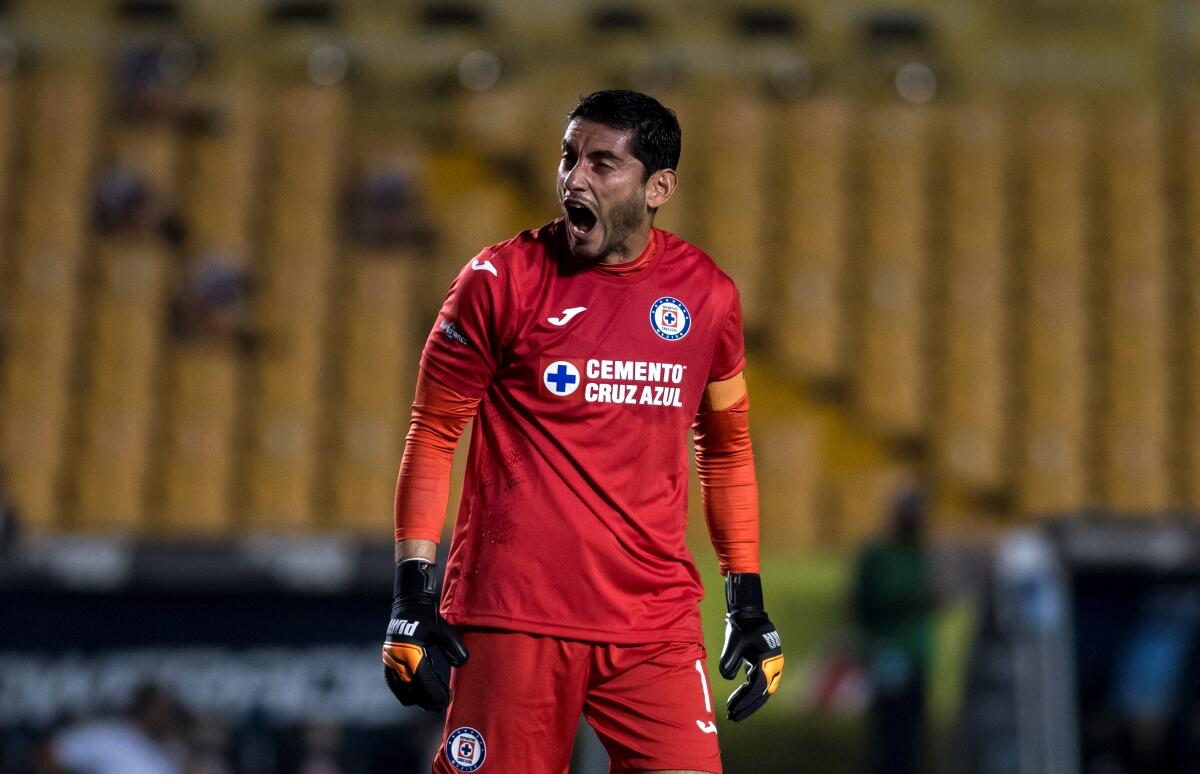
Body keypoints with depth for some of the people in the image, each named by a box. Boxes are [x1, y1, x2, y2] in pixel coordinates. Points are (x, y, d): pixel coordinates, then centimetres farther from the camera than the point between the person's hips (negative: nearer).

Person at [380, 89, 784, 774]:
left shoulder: (708, 294, 7)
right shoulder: (502, 280, -2)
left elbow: (727, 449, 19)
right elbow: (432, 435, 2)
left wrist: (748, 602, 16)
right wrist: (414, 594, -5)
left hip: (657, 623, 2)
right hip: (514, 614, -2)